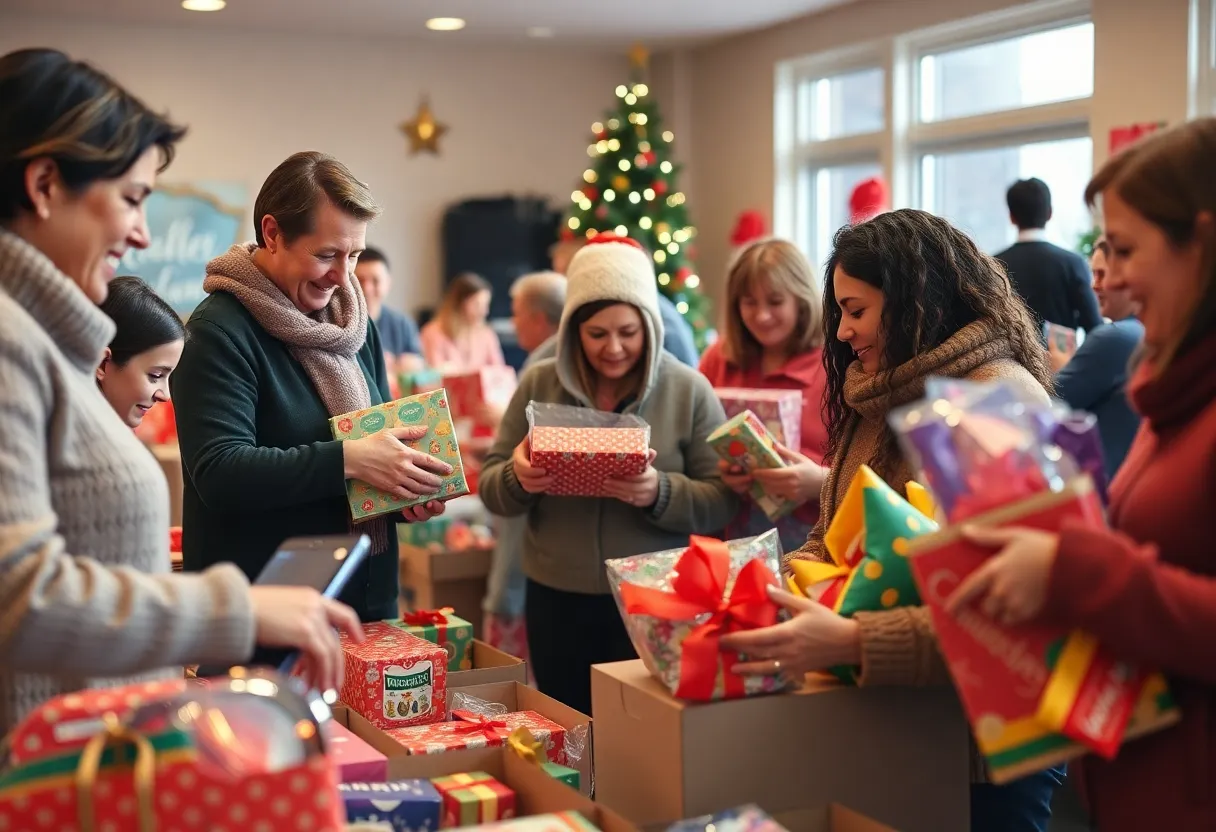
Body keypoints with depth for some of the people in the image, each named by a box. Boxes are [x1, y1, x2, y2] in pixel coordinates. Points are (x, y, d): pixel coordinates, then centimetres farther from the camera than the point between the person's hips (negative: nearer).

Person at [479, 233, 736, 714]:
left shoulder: (689, 391, -4)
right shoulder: (538, 385, 2)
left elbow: (723, 503, -5)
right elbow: (490, 489, 6)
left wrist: (660, 493, -24)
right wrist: (517, 479, -16)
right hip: (556, 601, 2)